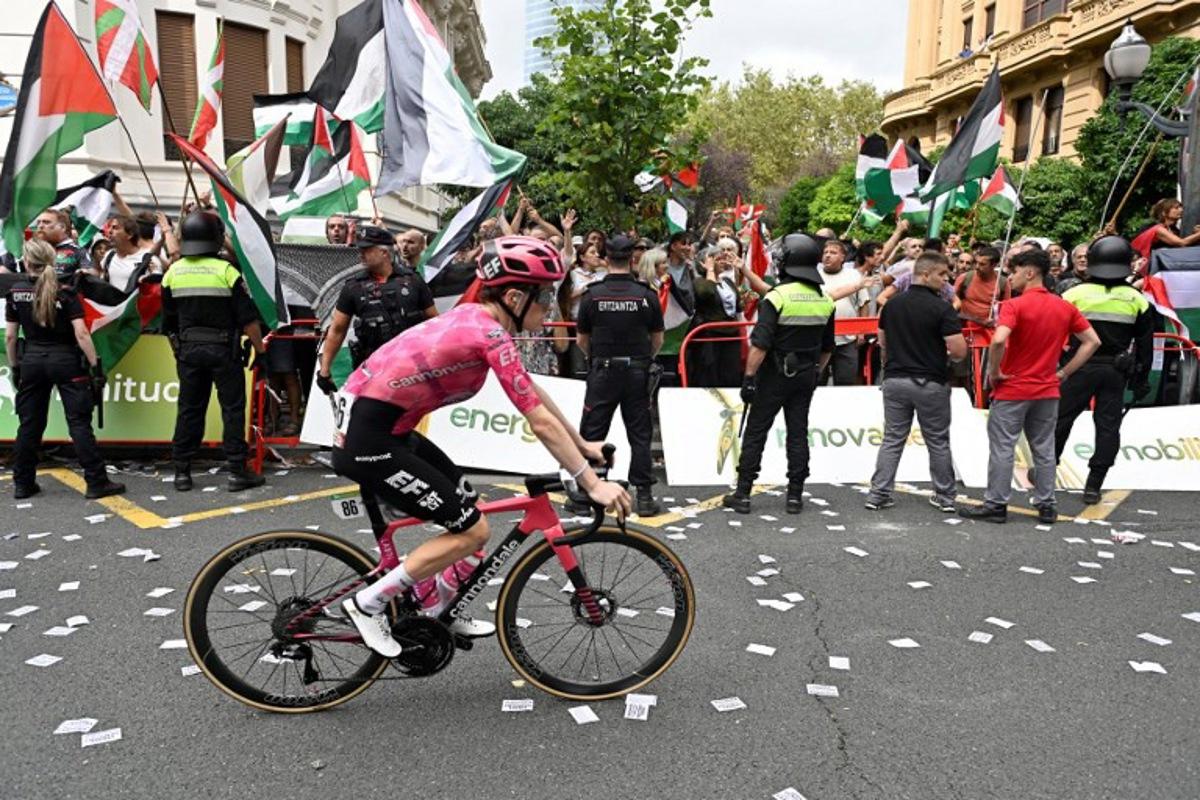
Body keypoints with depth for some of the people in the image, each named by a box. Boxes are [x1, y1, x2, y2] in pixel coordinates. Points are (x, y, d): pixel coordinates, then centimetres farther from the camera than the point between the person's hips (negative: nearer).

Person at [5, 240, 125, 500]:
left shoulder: (15, 293, 1)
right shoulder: (64, 292, -8)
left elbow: (10, 336, 4)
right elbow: (81, 334, -15)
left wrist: (15, 368, 14)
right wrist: (95, 366, -10)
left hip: (31, 360, 3)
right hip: (64, 359, -3)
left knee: (29, 424, 12)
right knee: (79, 423, -3)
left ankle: (22, 484, 19)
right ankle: (97, 483, -4)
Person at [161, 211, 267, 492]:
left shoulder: (173, 273, 4)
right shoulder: (226, 271, -11)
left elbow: (168, 322, 11)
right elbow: (248, 317, -11)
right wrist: (259, 348, 0)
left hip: (188, 351, 4)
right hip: (224, 350, -4)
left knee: (189, 409, 11)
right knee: (233, 409, 2)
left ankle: (182, 472, 15)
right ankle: (237, 471, 3)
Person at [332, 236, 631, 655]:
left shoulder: (476, 320, 9)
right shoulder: (491, 335, -19)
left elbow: (536, 394, 17)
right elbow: (541, 422, -18)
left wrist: (582, 444, 22)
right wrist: (592, 484, -12)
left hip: (383, 427, 10)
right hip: (366, 440, -10)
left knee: (468, 503, 18)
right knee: (472, 530, -4)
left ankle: (439, 612, 33)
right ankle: (368, 604, 7)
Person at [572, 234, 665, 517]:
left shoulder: (593, 294, -4)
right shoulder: (647, 295, -3)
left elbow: (582, 340, 4)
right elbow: (658, 340, 4)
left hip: (602, 372, 0)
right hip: (637, 372, 1)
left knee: (591, 434, 8)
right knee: (640, 435, 7)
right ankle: (644, 496, 7)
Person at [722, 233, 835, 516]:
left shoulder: (777, 297, -14)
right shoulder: (825, 301, 5)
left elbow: (760, 344, -20)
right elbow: (827, 347, 13)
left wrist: (749, 377, -15)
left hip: (775, 375, -5)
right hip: (806, 376, 5)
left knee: (755, 432, 2)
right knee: (798, 434, 10)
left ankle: (742, 494, 5)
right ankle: (795, 495, 12)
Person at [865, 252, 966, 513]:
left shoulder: (892, 304, 5)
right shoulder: (941, 308, -13)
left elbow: (882, 342, 12)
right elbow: (959, 350, -16)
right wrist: (948, 353, 6)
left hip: (895, 380, 4)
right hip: (930, 382, -4)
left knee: (892, 439, 9)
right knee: (938, 443, 9)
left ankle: (878, 494, 7)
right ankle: (945, 496, 19)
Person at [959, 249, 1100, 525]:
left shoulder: (1015, 306, -15)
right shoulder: (1065, 307, 5)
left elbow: (998, 341, -30)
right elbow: (1092, 341, 7)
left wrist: (993, 372, -15)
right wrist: (1064, 372, 8)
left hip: (1012, 389, -6)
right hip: (1047, 390, 6)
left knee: (1002, 448, 1)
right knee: (1044, 449, 12)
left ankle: (996, 505, 6)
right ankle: (1046, 506, 18)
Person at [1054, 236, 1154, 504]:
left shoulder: (1077, 293, -6)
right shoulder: (1137, 299, 3)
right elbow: (1145, 344, 8)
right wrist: (1141, 379, 15)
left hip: (1082, 368, -2)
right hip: (1117, 371, 2)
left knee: (1061, 418, 9)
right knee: (1108, 426, 6)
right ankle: (1093, 486, 6)